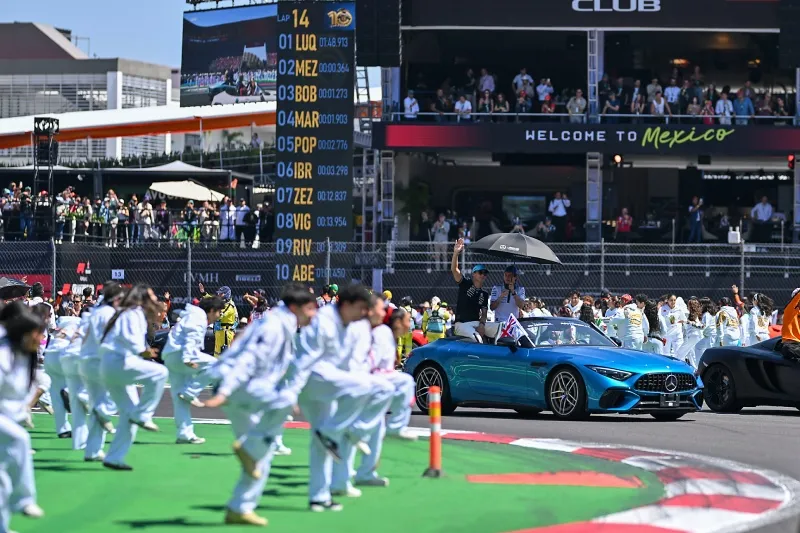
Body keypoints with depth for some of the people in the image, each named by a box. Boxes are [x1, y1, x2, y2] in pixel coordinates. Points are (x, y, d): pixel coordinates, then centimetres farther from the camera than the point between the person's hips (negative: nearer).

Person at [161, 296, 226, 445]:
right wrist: (188, 358, -29)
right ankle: (189, 393, -17)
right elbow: (190, 338, -20)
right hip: (179, 353, -11)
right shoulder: (198, 316, -5)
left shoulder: (196, 316, 28)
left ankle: (185, 434, 6)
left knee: (180, 399, 7)